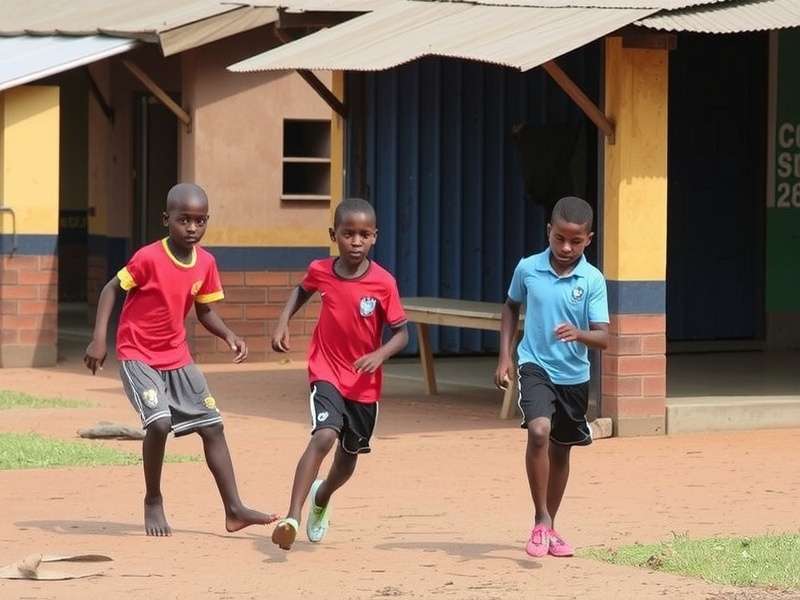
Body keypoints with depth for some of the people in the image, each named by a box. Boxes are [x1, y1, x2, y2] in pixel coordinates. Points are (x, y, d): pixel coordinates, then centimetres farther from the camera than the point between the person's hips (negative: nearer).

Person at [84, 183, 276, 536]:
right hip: (137, 355, -6)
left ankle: (234, 510, 9)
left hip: (177, 357, 6)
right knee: (159, 422, -24)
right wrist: (99, 338, -19)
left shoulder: (205, 263, -3)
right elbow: (111, 289, -11)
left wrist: (229, 336, -9)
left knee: (212, 426, 3)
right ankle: (153, 503, -2)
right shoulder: (149, 259, -20)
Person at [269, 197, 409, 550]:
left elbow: (401, 333, -9)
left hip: (364, 383, 1)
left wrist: (379, 355, -27)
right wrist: (283, 322, 3)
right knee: (324, 436, -27)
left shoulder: (383, 283, -16)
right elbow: (302, 290, 16)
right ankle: (292, 517, -30)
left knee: (349, 455, 18)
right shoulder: (320, 271, -8)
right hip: (327, 373, -1)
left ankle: (321, 499, 50)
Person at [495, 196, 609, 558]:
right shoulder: (527, 269, -6)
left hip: (574, 375, 2)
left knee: (561, 450, 15)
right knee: (539, 431, -26)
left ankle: (549, 528, 33)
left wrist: (578, 334, -35)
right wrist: (505, 356, 7)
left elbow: (603, 338, -13)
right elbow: (511, 307, 13)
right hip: (535, 366, -2)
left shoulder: (593, 280, -10)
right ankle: (541, 520, -16)